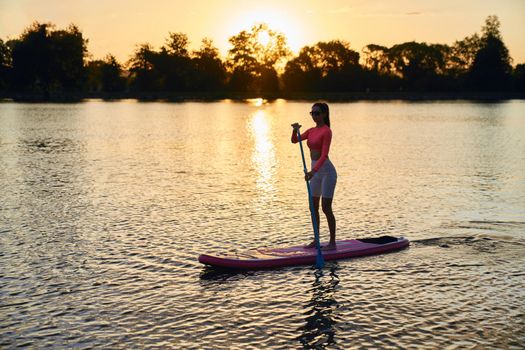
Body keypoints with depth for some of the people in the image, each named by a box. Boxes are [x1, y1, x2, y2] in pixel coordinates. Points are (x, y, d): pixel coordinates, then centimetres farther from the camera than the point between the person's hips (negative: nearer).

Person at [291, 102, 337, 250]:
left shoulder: (326, 131, -13)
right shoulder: (312, 131, 12)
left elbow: (324, 155, -21)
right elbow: (294, 140, 5)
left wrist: (313, 171, -32)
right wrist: (295, 130, -15)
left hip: (326, 171, -9)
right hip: (315, 172, 9)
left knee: (326, 208, -6)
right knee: (314, 208, 12)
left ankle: (332, 242, 2)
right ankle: (316, 240, 21)